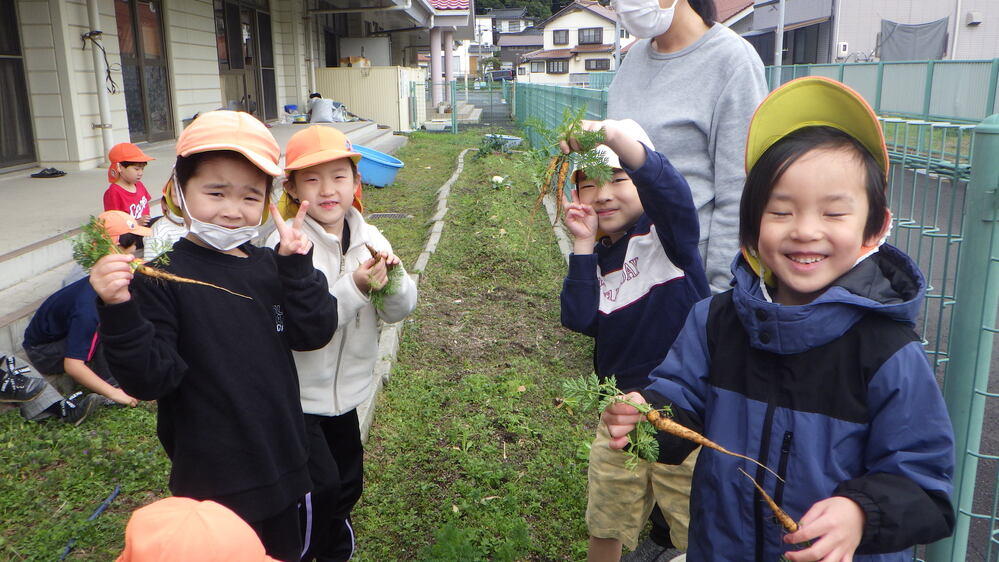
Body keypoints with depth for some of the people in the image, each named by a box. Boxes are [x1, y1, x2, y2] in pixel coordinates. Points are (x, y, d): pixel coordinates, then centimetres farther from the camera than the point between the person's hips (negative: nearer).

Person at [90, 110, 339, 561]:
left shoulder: (269, 267, 1)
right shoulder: (163, 276, -15)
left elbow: (313, 334, -6)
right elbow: (149, 379, -19)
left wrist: (297, 265, -15)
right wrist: (118, 312, -34)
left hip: (281, 468, 6)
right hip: (212, 483, -6)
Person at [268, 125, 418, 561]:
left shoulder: (370, 238, -2)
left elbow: (398, 312, -3)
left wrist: (393, 278, -24)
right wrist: (355, 288, -34)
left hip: (347, 392, 6)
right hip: (297, 396, -5)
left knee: (346, 487, 20)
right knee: (319, 487, -6)